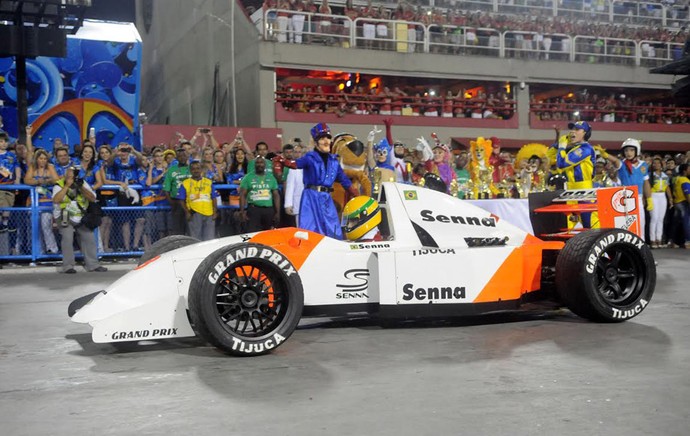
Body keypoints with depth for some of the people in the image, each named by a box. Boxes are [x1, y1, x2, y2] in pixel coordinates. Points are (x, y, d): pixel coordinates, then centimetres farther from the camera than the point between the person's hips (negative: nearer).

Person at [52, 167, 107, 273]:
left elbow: (93, 198, -7)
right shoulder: (59, 185, -8)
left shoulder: (82, 183, 2)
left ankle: (92, 265, 12)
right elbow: (56, 200, -26)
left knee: (89, 238, 0)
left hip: (81, 217, 4)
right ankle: (68, 266, -14)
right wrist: (67, 186, -26)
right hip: (65, 217, -4)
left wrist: (81, 187, -20)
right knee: (67, 237, -21)